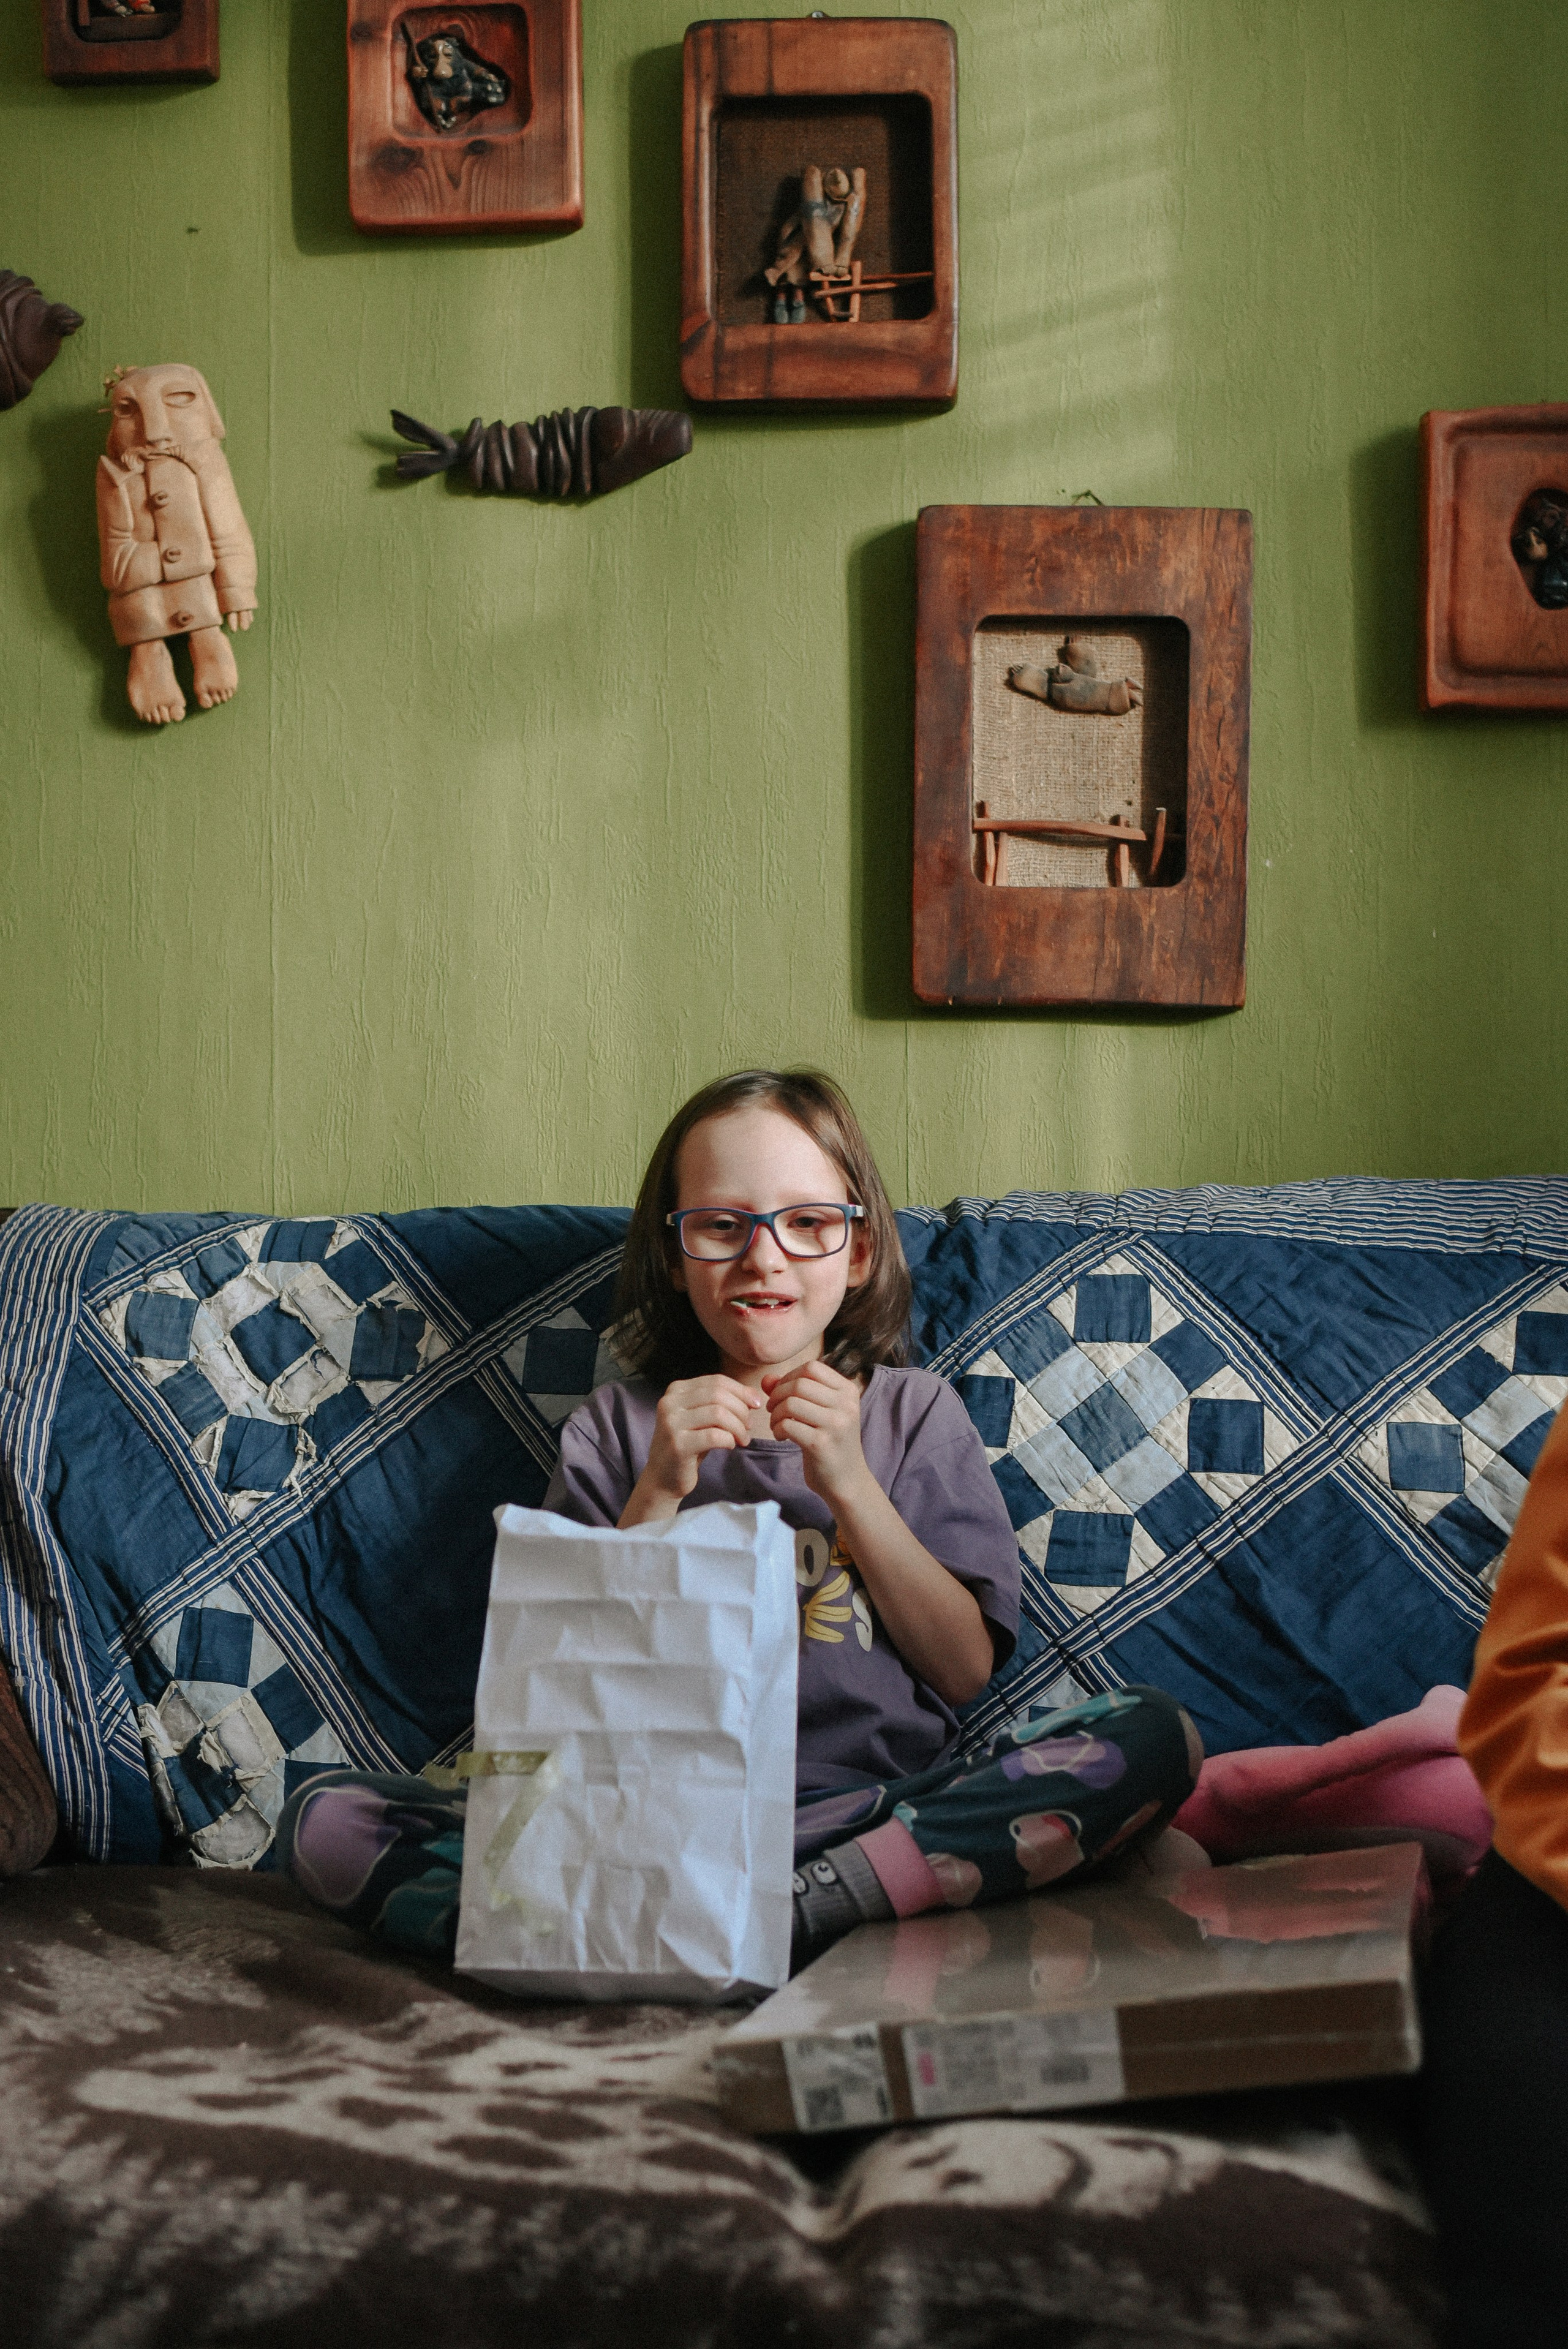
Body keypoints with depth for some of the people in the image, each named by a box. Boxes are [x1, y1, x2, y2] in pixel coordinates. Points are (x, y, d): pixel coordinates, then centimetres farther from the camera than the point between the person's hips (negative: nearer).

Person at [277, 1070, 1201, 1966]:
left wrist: (848, 1485, -8)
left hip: (877, 1804, 0)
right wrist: (658, 1495, -8)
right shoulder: (618, 1427, 11)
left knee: (1157, 1738, -25)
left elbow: (967, 1669, 2)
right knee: (326, 1819, -19)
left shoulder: (916, 1411, 11)